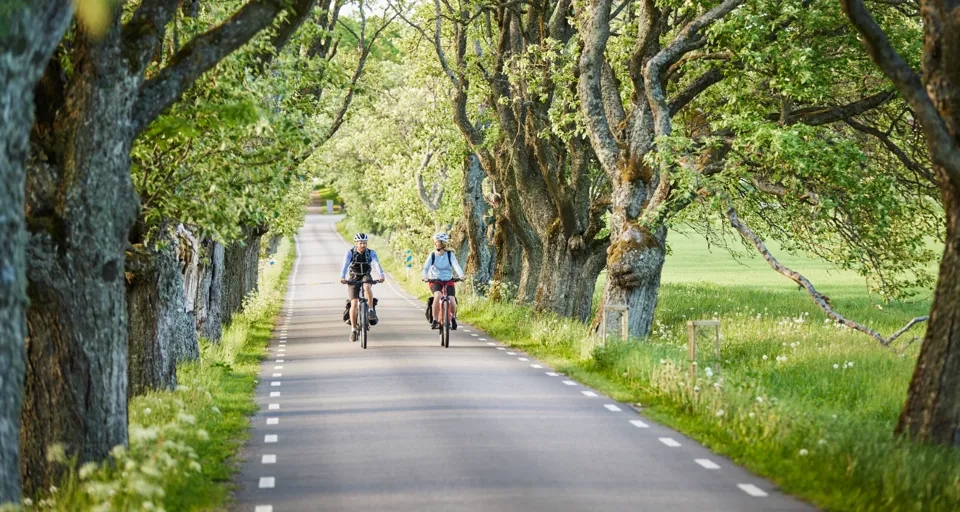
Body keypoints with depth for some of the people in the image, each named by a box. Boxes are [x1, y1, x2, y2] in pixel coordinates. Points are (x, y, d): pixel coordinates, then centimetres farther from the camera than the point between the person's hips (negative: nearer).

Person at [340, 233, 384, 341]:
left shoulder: (371, 253, -12)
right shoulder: (350, 253, -14)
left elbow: (377, 264, -27)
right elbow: (345, 265, -28)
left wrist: (381, 275, -45)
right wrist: (342, 278, -45)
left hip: (366, 277, 0)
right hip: (353, 279, 0)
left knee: (367, 286, -37)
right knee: (354, 304, -12)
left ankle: (371, 310, -21)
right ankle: (353, 329, -2)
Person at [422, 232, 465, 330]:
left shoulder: (450, 254, -6)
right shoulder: (432, 255, -6)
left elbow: (456, 265, -20)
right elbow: (426, 267, -17)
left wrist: (461, 275, -39)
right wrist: (425, 276, -38)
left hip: (448, 281, 1)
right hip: (435, 280, -1)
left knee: (452, 300, -18)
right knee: (437, 295, -31)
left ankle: (453, 317, 16)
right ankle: (435, 321, -21)